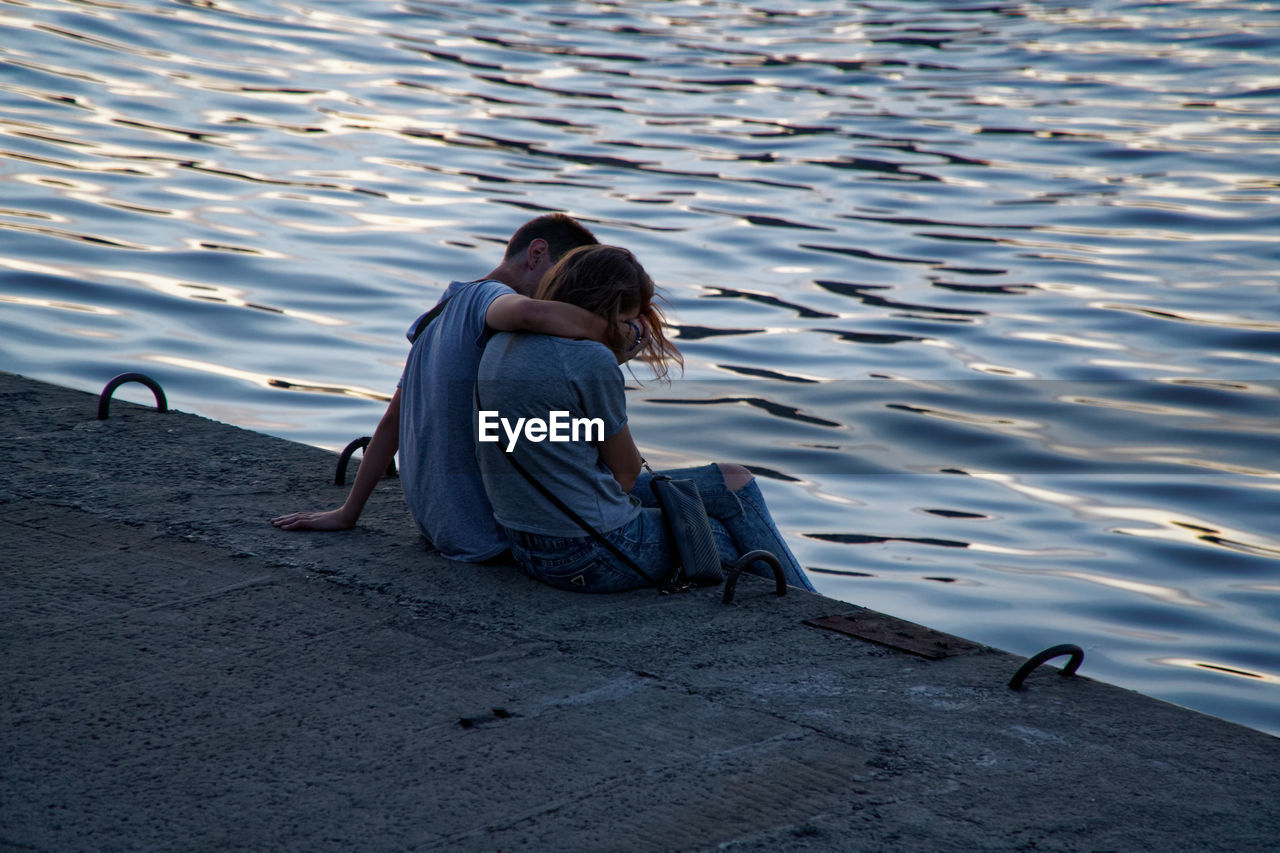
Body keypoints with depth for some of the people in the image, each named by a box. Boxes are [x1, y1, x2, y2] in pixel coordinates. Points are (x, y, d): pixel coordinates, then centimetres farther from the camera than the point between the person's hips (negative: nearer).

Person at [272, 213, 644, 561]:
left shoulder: (440, 314, 15)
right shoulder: (486, 297, -13)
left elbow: (392, 421, 20)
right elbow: (530, 312, -39)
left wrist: (348, 513, 25)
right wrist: (611, 330, -23)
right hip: (485, 537, -9)